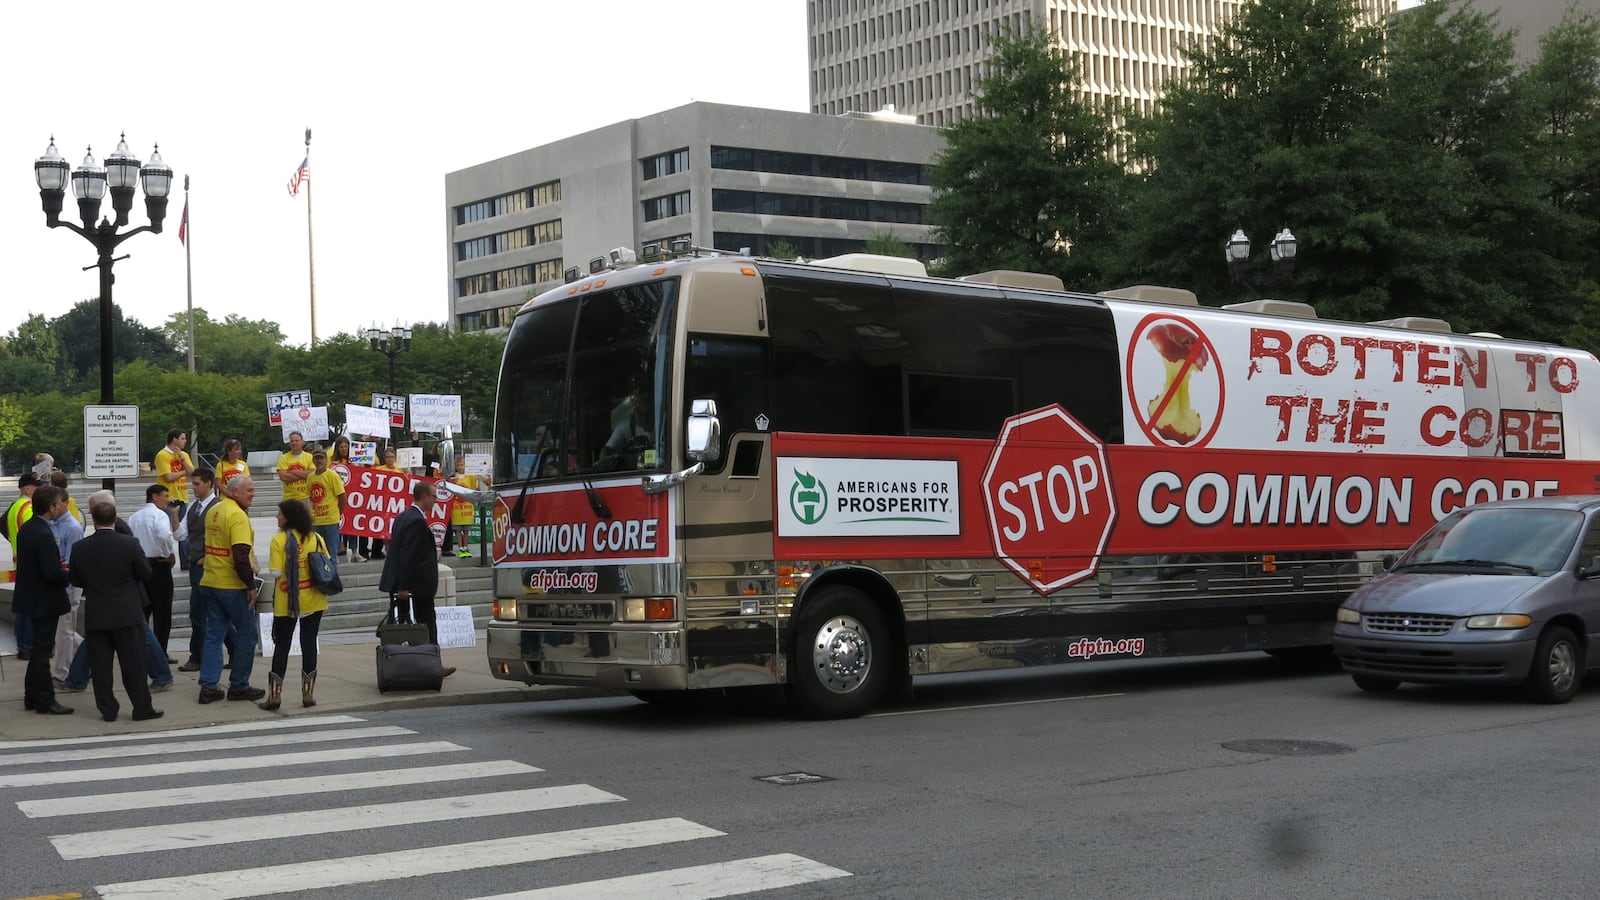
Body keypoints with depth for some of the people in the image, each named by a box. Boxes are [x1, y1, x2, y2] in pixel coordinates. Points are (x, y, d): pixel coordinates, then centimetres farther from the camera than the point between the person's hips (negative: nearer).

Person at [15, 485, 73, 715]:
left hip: (32, 598, 9)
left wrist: (58, 566, 10)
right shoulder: (43, 535, -24)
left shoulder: (26, 528, 5)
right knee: (42, 650, -1)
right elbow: (51, 574, -26)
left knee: (39, 648, 19)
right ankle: (44, 701, 6)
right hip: (44, 601, -9)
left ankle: (32, 696, 27)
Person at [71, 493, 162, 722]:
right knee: (133, 663, 4)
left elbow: (76, 580, 3)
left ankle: (107, 710, 12)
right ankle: (142, 708, 8)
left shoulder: (80, 548, -6)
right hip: (127, 613, -2)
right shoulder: (129, 544, -13)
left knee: (101, 664, 9)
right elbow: (145, 573, -4)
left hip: (95, 615, 2)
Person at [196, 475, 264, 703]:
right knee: (246, 636, 5)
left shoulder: (214, 511, 10)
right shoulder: (237, 515, -17)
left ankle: (208, 687, 7)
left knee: (213, 635, 10)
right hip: (232, 586, -8)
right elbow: (240, 555, -24)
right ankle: (239, 686, 11)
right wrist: (251, 586, -17)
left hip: (209, 582, 8)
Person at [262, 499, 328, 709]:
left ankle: (275, 694, 5)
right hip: (313, 601, 3)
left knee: (281, 645, 6)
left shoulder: (279, 539, -10)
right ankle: (308, 693, 9)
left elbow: (277, 573, -12)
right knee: (309, 643, 8)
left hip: (286, 603, -2)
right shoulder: (316, 538, 0)